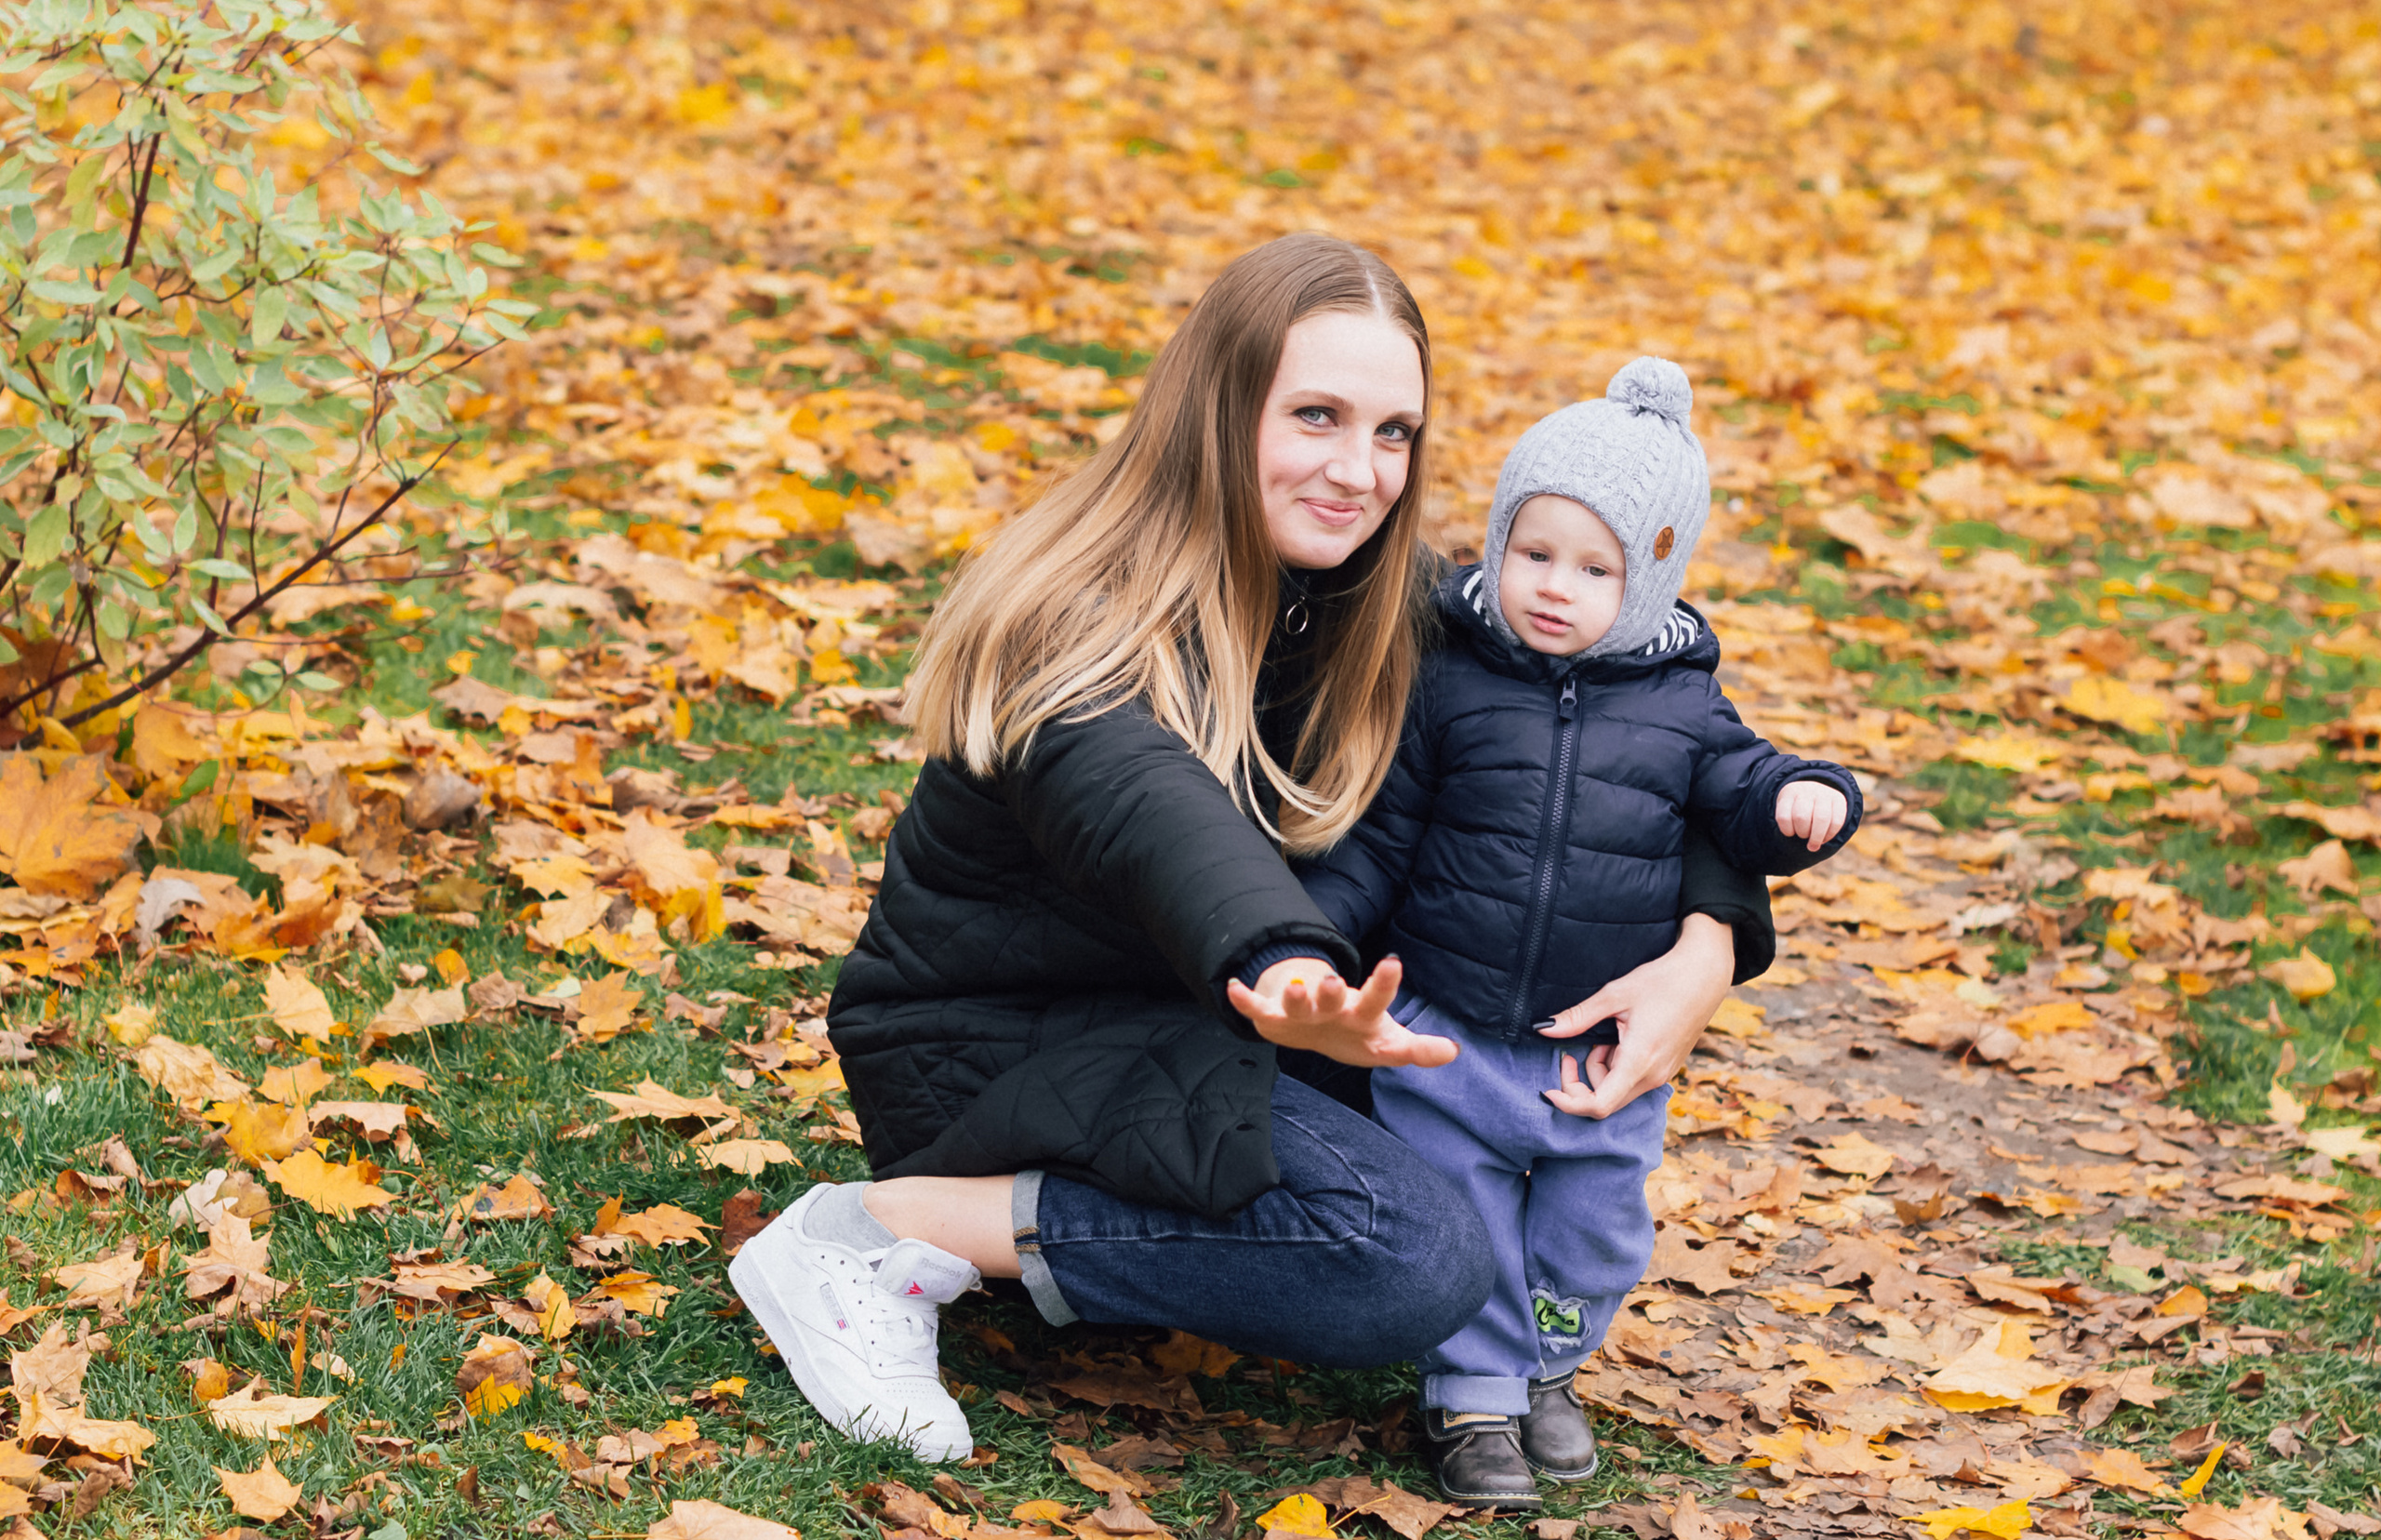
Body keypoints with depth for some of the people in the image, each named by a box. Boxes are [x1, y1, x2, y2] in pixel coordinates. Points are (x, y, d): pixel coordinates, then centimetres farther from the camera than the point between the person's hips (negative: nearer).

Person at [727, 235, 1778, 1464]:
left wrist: (1704, 946, -22)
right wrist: (1287, 983, -70)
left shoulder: (1376, 604, -3)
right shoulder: (1085, 630, -26)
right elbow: (1150, 813, -48)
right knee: (1422, 1262, -26)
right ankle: (891, 1229, -18)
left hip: (1179, 1019, 8)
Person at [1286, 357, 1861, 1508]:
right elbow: (1378, 837, 1)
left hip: (1605, 1053, 2)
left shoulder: (1680, 707, -2)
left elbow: (1737, 794, 4)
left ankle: (1545, 1367, 37)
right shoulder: (1449, 687, -4)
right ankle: (1471, 1394, 21)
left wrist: (1798, 802, -19)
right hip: (1448, 1035, -1)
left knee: (1594, 1230, 13)